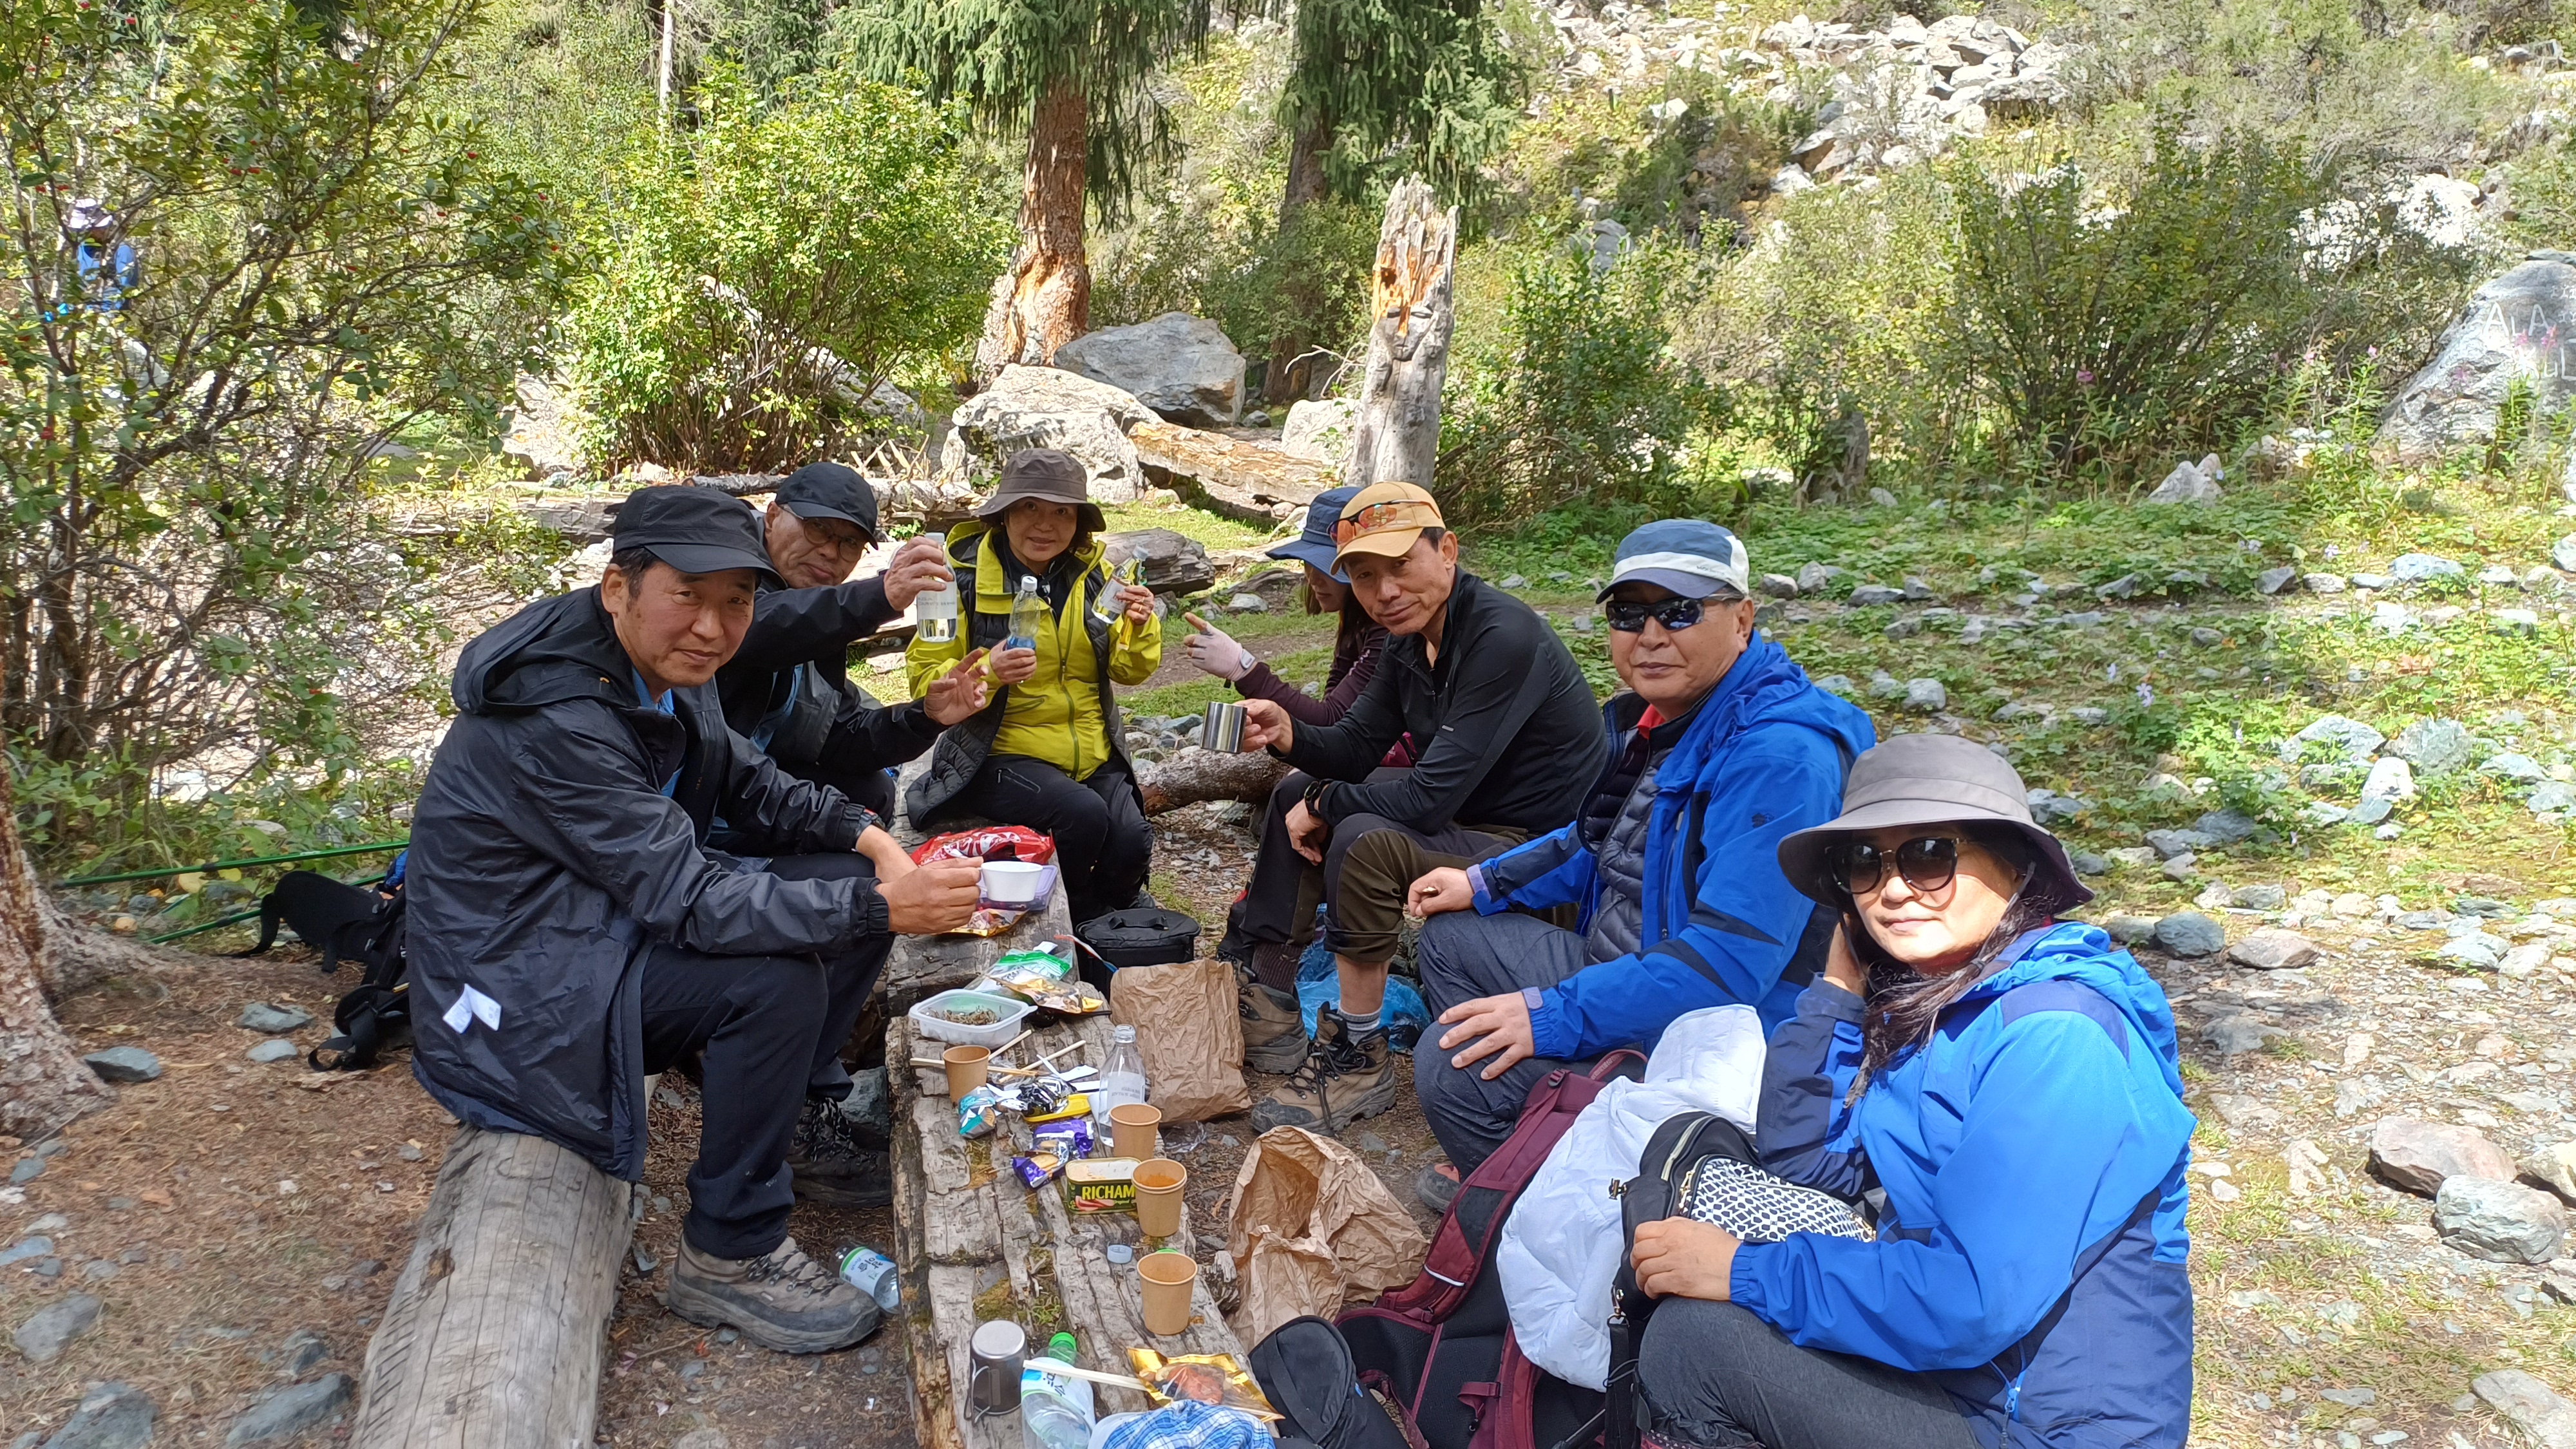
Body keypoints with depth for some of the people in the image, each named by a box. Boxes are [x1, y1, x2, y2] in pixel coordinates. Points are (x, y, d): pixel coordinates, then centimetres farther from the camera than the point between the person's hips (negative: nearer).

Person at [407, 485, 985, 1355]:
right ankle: (730, 1256, -11)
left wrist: (865, 837, -8)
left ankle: (804, 1125, 15)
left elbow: (751, 786, 10)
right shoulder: (556, 720, -29)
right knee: (777, 979, -29)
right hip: (512, 998, -9)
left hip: (615, 926, 9)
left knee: (847, 886, 1)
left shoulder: (662, 672, -2)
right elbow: (689, 901, -32)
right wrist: (878, 909, -36)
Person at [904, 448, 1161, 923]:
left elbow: (1129, 671, 10)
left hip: (1093, 753, 4)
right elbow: (926, 678, -7)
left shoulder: (1092, 572, 5)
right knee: (1084, 814, -29)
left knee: (1131, 843, -20)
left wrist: (1139, 628, -12)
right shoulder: (965, 577, -8)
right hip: (1002, 753, -4)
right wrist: (987, 671, -27)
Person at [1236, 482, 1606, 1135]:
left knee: (1364, 840, -29)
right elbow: (1356, 746, 6)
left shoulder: (1504, 639, -26)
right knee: (1304, 792, 10)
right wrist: (1289, 735, -15)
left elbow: (1430, 799, -29)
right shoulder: (1413, 638, 3)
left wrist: (1323, 805, -14)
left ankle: (1359, 1060, -13)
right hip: (1473, 821, 10)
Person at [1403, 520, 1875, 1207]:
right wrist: (1485, 884, 12)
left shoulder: (1780, 756, -28)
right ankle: (1502, 1159, 25)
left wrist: (1554, 1016, -30)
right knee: (1451, 938, 16)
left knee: (1452, 1066, -21)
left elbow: (1733, 958, -33)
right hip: (1620, 972, 10)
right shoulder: (1657, 713, 4)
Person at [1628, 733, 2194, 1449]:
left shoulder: (2056, 1038, -23)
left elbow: (1974, 1300, -30)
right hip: (1949, 1363, 9)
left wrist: (1746, 1272, -21)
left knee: (1697, 1339, -19)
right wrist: (1842, 981, 0)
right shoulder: (1919, 995, 4)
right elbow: (1806, 1160, 8)